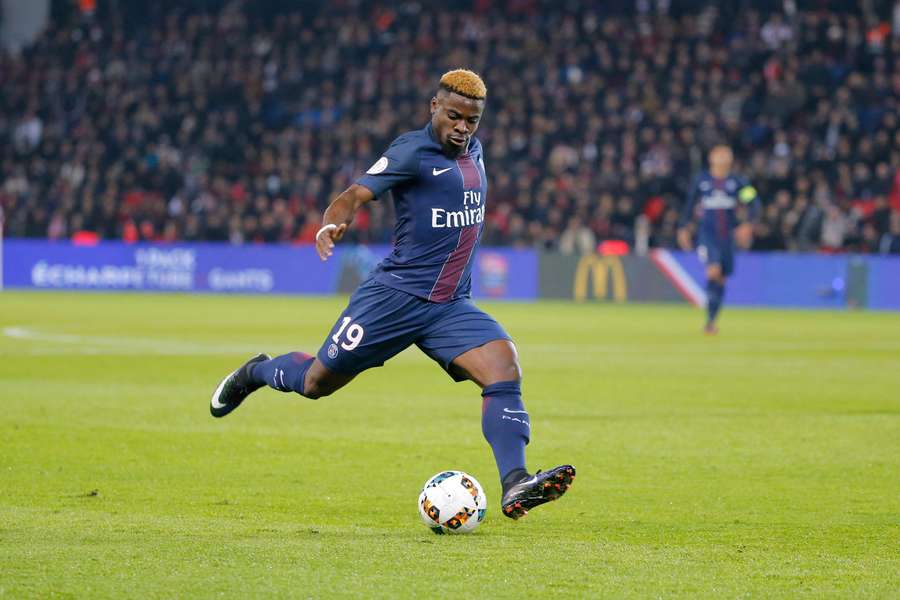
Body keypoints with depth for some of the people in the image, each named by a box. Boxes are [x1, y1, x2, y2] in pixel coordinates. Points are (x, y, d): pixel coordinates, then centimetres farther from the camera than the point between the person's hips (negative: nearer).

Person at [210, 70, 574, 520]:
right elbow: (357, 194, -21)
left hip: (451, 307, 6)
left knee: (504, 368, -19)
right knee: (316, 383, 7)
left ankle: (514, 488, -28)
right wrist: (333, 224, -41)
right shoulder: (413, 150, -11)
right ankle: (257, 372, 41)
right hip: (395, 296, -5)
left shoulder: (473, 152, 12)